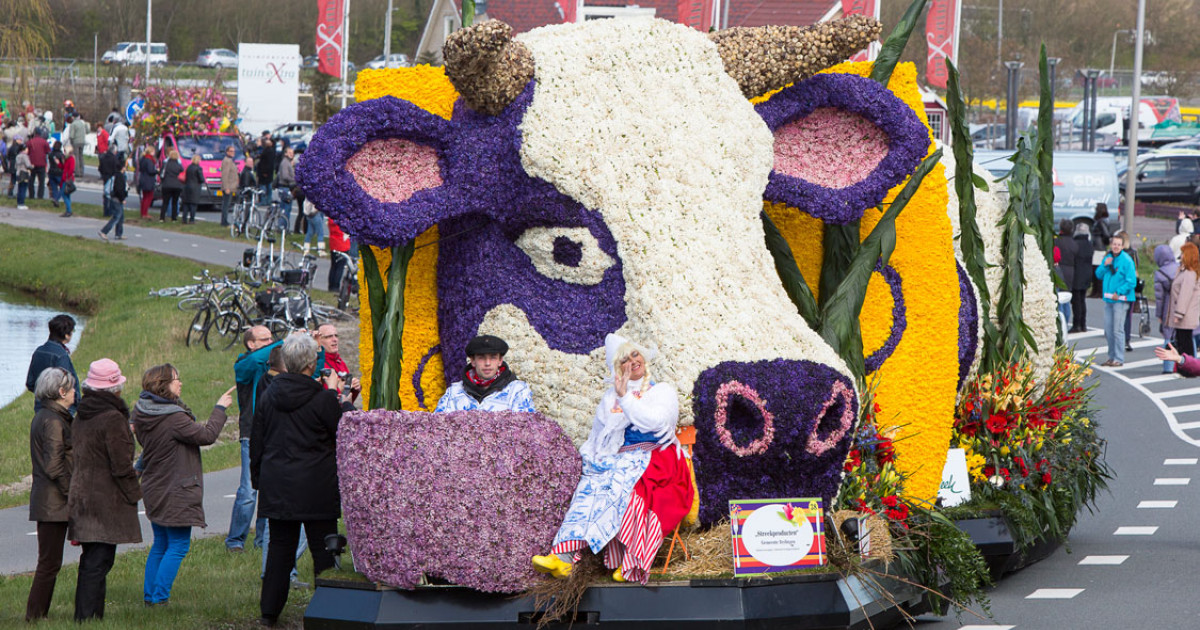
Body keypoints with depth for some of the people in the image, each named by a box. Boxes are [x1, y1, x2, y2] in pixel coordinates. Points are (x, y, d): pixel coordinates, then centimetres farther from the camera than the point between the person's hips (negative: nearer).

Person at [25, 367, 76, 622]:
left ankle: (37, 616, 16)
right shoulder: (54, 421, -16)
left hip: (44, 501, 10)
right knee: (50, 563, -5)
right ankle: (35, 617, -3)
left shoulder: (41, 417, 14)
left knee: (48, 562, 13)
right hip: (54, 502, -10)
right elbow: (54, 466, -21)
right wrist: (72, 493, -14)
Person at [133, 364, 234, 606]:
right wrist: (219, 409, -8)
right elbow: (207, 435, -18)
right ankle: (159, 597, -5)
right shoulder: (174, 418, -22)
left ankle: (150, 595, 20)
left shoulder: (141, 413, 2)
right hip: (176, 493, -8)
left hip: (153, 490, 8)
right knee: (178, 545, -1)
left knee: (160, 543, 18)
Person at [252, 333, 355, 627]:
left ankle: (270, 610, 14)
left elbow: (256, 444, 10)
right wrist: (343, 401, 11)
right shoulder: (323, 399, -13)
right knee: (323, 548, 3)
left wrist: (258, 478, 20)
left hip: (277, 488, 4)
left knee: (279, 547, 12)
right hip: (317, 489, -4)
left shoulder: (268, 397, 3)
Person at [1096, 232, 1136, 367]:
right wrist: (1104, 265, -5)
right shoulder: (1107, 258, 11)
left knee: (1118, 330, -9)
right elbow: (1099, 275, 13)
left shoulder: (1127, 261, -10)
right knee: (1108, 330, 11)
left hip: (1120, 299, -7)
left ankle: (1119, 359, -4)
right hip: (1108, 299, 7)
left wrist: (1119, 292, -17)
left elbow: (1131, 281, -12)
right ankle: (1112, 357, 20)